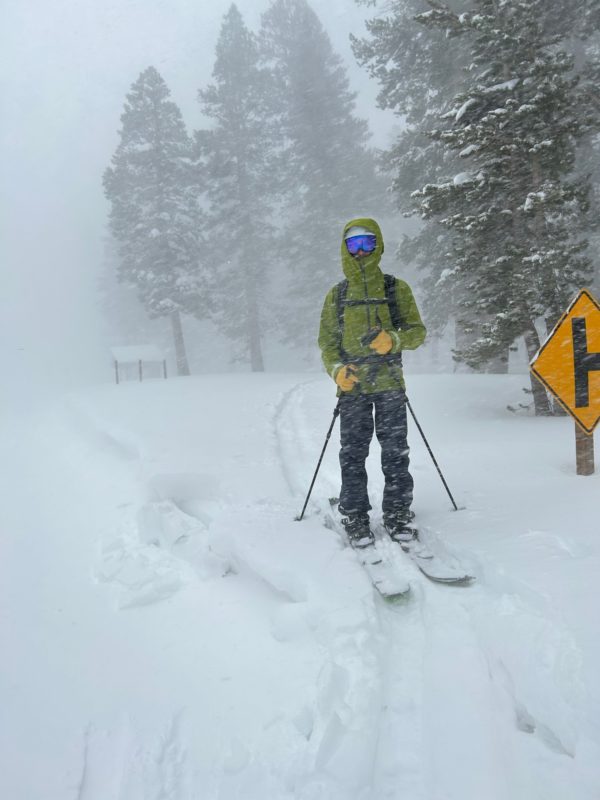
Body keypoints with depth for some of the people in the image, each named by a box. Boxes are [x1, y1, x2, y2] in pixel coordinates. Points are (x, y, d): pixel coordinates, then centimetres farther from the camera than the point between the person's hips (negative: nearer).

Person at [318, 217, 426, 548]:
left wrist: (393, 339, -17)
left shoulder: (396, 288, 7)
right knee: (353, 453, 1)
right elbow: (327, 341, 12)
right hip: (352, 387, 1)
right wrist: (336, 369, -8)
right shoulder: (337, 295, 11)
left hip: (390, 384, 0)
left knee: (395, 452, 3)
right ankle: (354, 516, 11)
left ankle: (397, 512, 15)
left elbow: (417, 331, 5)